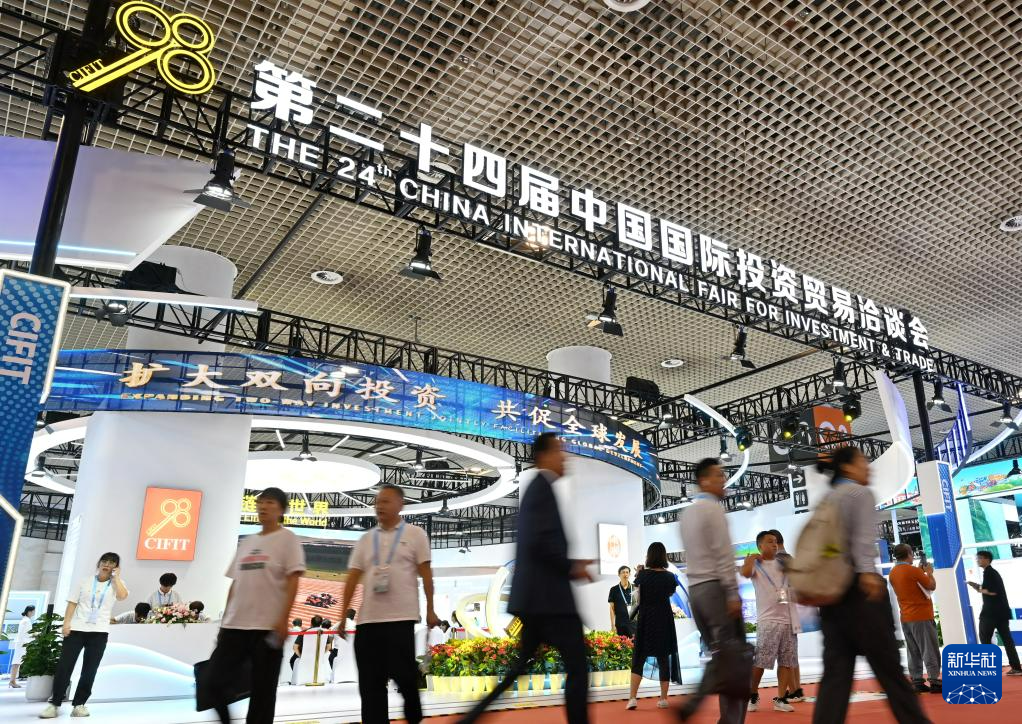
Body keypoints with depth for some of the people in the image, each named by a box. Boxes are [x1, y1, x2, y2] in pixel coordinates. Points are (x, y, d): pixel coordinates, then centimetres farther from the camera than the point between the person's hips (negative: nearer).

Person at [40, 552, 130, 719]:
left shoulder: (116, 584, 9)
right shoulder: (85, 581, 11)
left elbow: (122, 596, -13)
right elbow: (72, 603, 7)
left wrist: (116, 576, -5)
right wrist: (66, 623, -5)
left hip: (99, 631, 0)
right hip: (76, 628, 0)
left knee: (89, 669, 0)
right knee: (64, 666, -3)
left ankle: (79, 704, 8)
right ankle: (54, 704, 6)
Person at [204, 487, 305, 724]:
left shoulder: (287, 539, -3)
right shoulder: (246, 542, 16)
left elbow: (293, 581, -10)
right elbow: (235, 583, 18)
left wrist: (283, 619, -18)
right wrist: (225, 620, 15)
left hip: (268, 626, -6)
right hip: (235, 625, 6)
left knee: (262, 690, 1)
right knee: (213, 682, 1)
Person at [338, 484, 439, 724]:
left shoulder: (415, 534, 2)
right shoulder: (365, 539, 12)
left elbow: (426, 574, 0)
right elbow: (353, 578, 10)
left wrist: (430, 610, -4)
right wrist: (343, 615, 6)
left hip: (401, 618, -4)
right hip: (367, 619, 4)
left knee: (404, 675, -1)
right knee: (370, 681, 4)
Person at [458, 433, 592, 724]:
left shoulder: (536, 487, 18)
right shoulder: (543, 487, -12)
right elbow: (540, 541, -23)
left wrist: (569, 565, 13)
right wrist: (572, 568, -10)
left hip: (535, 595, 10)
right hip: (549, 595, -10)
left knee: (519, 668, 14)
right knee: (577, 666, -1)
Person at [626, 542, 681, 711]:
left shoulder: (643, 575, -8)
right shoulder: (669, 576, -2)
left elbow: (637, 598, -1)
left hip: (646, 619, -1)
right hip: (664, 620, 2)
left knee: (639, 658, 4)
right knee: (664, 658, 9)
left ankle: (632, 698, -5)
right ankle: (663, 699, 11)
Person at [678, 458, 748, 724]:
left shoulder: (687, 513, 18)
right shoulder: (713, 508, -8)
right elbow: (723, 554, -15)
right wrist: (733, 593, -16)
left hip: (695, 589, 8)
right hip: (715, 587, -8)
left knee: (719, 657, 11)